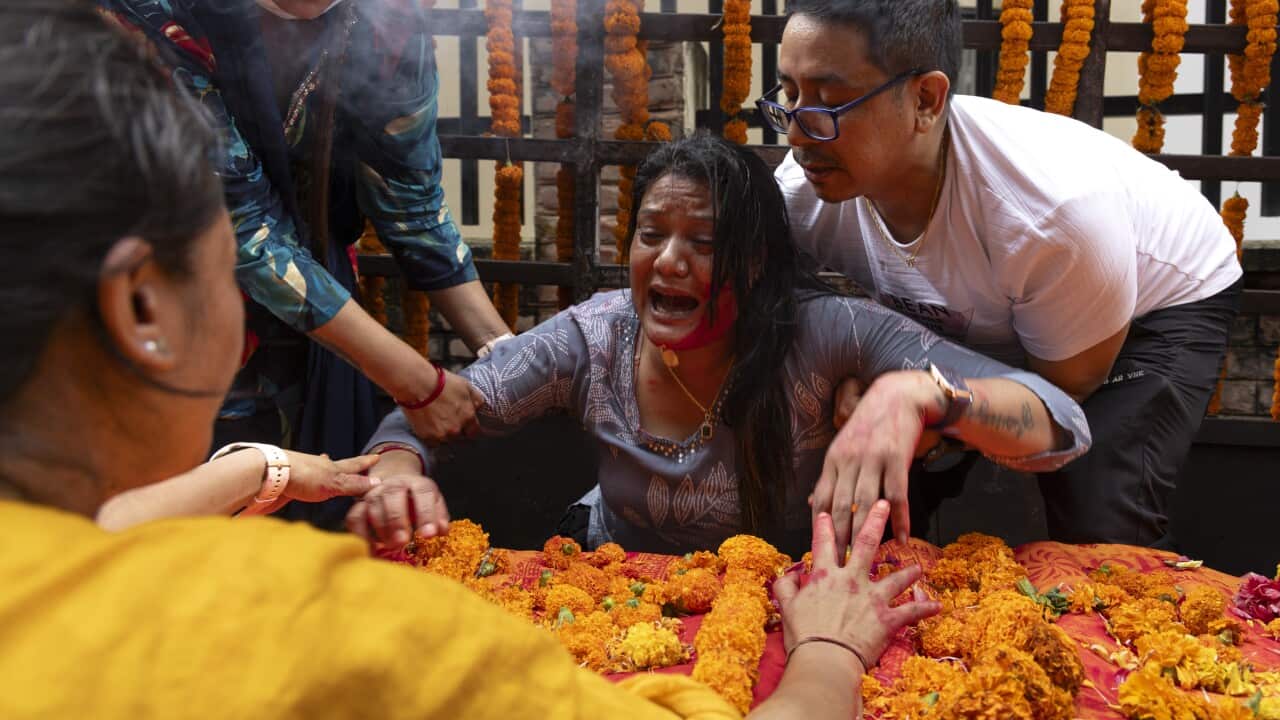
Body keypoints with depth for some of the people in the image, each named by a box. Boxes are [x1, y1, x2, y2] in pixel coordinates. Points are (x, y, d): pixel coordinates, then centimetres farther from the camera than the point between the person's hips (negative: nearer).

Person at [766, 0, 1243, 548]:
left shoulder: (1054, 206, -40)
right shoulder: (801, 193, -27)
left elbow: (1066, 386, -24)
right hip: (977, 323, 4)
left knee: (1099, 527, -23)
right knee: (874, 487, -7)